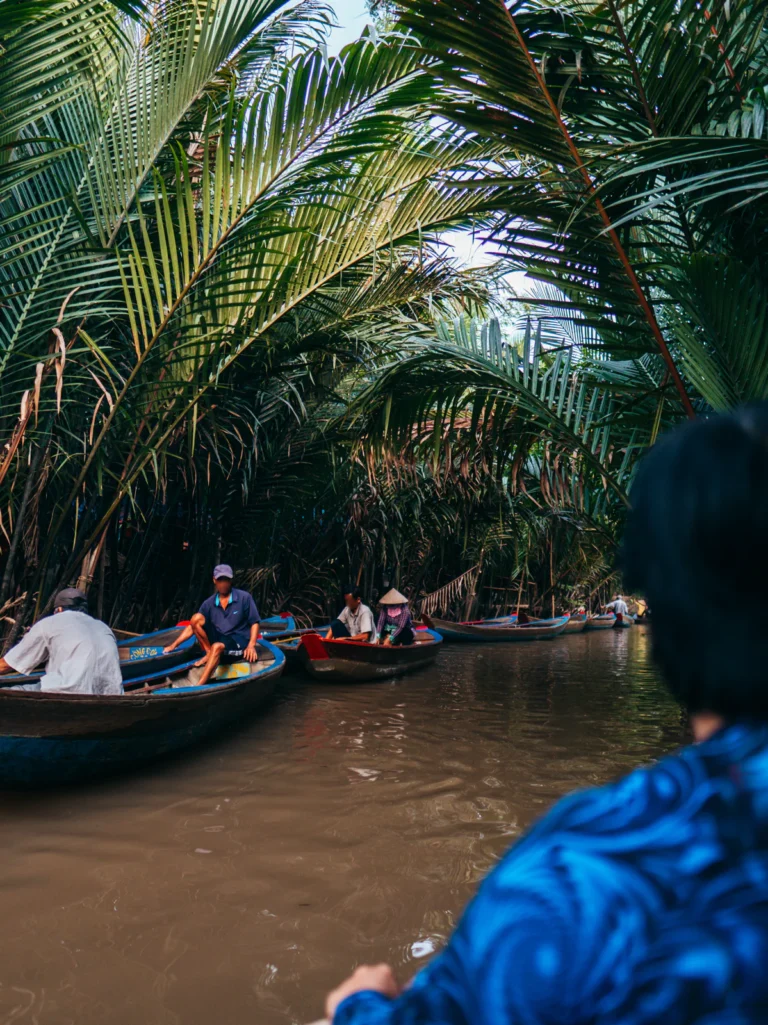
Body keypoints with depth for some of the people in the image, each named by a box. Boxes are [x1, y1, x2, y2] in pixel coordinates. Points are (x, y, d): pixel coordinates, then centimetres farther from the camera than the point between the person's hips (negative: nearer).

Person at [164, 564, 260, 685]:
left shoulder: (244, 597, -4)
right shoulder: (209, 603, 6)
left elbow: (254, 623, -4)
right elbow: (192, 626, 7)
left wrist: (251, 645, -20)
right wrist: (174, 645, -1)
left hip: (239, 641, -4)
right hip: (218, 639, 4)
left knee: (217, 647, -38)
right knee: (196, 618, -15)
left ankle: (199, 686, -44)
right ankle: (209, 653, -7)